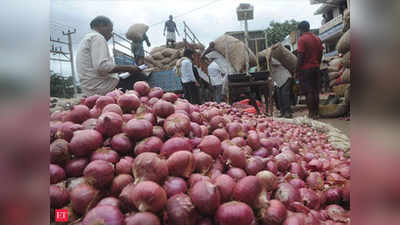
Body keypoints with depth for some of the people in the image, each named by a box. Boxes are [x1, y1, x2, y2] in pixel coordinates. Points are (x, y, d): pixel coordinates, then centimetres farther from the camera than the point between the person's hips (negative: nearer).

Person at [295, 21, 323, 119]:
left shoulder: (302, 39, -9)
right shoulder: (317, 39, 11)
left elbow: (300, 56, -14)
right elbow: (320, 54, 12)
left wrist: (297, 70, -10)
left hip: (306, 69, -6)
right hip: (316, 68, 6)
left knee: (308, 92, -3)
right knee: (316, 91, 10)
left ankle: (311, 113, -1)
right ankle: (316, 112, 15)